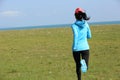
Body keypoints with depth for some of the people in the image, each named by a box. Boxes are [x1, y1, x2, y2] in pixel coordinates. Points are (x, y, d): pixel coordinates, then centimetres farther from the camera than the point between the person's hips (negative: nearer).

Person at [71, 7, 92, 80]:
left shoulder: (74, 25, -4)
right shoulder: (86, 24, 6)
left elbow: (75, 35, -22)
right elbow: (89, 36, 13)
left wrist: (75, 47, -20)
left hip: (76, 48, -1)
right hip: (85, 47, 1)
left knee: (78, 65, 20)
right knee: (86, 67, -5)